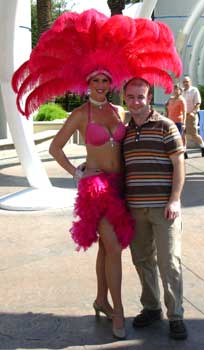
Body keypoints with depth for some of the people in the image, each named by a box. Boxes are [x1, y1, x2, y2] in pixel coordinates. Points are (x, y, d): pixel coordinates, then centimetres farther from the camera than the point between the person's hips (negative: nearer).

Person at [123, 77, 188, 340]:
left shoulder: (165, 126, -3)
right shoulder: (124, 132, 12)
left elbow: (179, 164, -6)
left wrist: (174, 200, -13)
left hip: (163, 207, -5)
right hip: (135, 207, 5)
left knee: (169, 261, -2)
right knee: (142, 259, 12)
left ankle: (175, 315, 10)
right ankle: (151, 307, 28)